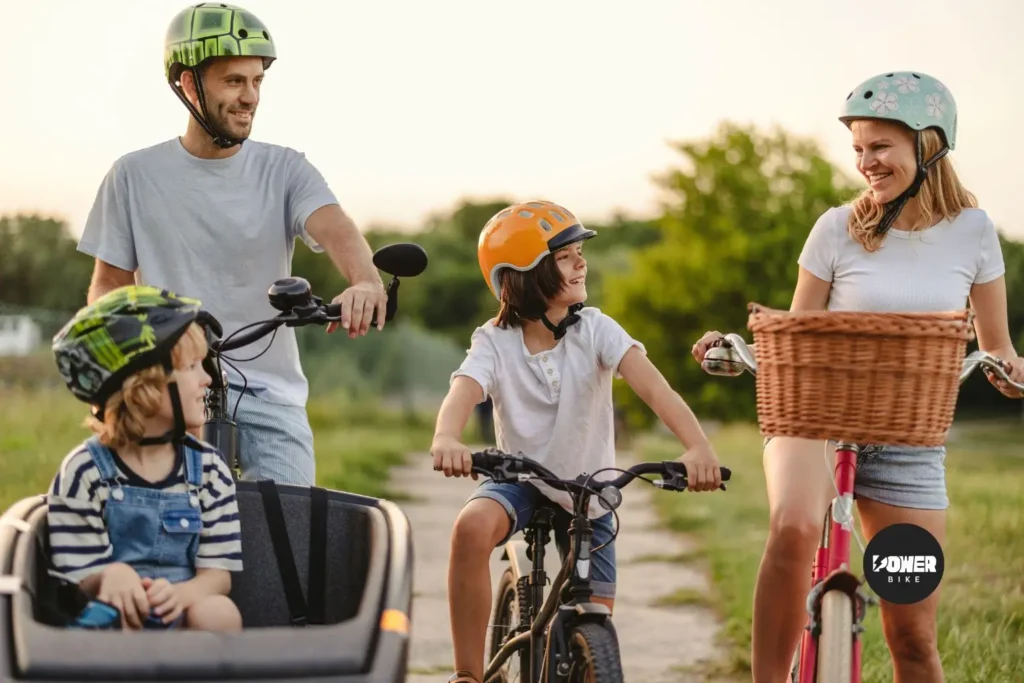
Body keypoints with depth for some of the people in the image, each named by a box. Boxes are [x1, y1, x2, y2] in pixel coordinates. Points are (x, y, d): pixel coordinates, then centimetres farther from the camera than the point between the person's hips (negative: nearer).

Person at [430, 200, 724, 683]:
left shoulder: (596, 331, -13)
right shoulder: (495, 342, -12)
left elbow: (654, 388, -27)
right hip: (519, 479, -1)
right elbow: (462, 393, -32)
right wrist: (446, 439, -56)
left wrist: (697, 446, -46)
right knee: (472, 526, -35)